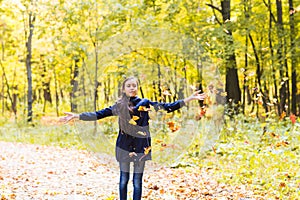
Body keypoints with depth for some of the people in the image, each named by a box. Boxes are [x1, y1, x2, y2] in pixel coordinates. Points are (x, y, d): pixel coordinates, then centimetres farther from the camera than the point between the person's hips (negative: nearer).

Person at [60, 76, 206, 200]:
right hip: (124, 146, 0)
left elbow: (168, 107, 3)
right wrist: (77, 116, -10)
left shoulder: (145, 103, 3)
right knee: (124, 179, 4)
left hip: (141, 146, 0)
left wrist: (190, 99, -1)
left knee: (137, 181, 2)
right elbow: (99, 114, -1)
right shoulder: (119, 106, 3)